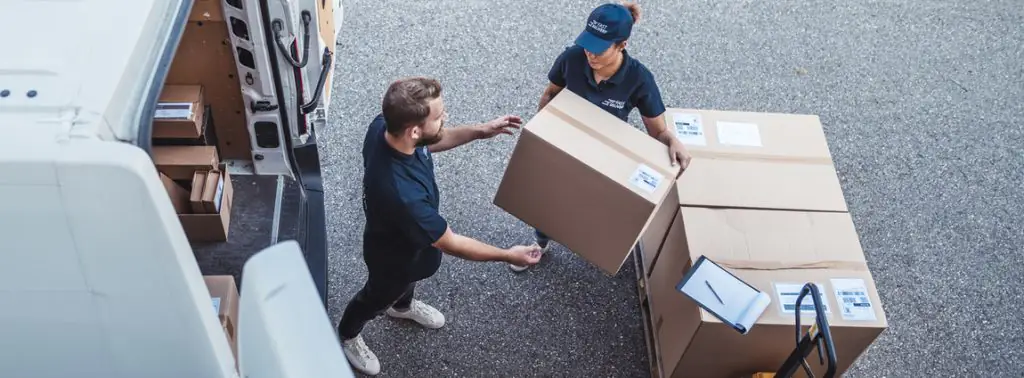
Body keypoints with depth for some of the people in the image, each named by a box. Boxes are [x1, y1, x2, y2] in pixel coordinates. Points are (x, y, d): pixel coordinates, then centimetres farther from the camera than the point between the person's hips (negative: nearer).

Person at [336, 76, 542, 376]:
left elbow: (429, 142, -3)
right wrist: (508, 255, -22)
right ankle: (347, 336, 60)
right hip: (394, 255, -6)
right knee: (376, 298, 27)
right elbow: (451, 244, -34)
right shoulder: (403, 194, -50)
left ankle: (402, 306, 72)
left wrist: (479, 132, -12)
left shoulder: (383, 126, -27)